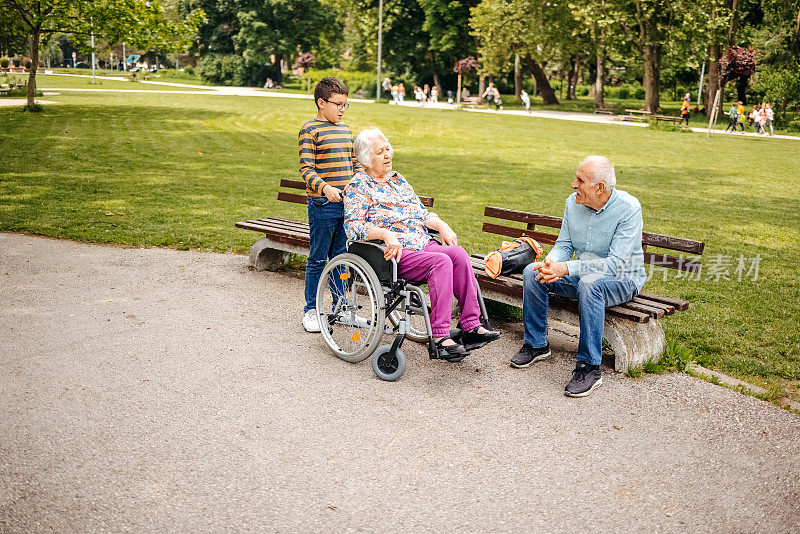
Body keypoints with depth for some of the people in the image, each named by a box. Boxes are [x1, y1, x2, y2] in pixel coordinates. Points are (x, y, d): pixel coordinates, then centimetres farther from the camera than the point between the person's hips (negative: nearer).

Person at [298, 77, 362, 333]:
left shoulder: (345, 130, 15)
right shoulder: (310, 130, -6)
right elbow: (306, 169, -13)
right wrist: (325, 188, -28)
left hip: (346, 204, 6)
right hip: (322, 205, -6)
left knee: (340, 257, 14)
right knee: (318, 259, 1)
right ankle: (311, 310, 12)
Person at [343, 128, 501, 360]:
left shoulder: (397, 178, 23)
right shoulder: (358, 186, 1)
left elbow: (421, 213, 24)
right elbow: (352, 226, -12)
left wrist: (441, 225, 4)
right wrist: (386, 234, -26)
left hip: (422, 243, 6)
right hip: (393, 253, -6)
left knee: (458, 253, -22)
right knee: (441, 262, -31)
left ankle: (471, 326, -22)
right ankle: (439, 337, -30)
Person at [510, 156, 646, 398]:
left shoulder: (628, 208, -21)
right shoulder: (573, 203, -3)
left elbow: (616, 263, -28)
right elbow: (564, 245, 3)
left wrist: (566, 268, -35)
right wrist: (550, 263, -22)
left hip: (622, 280, -6)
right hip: (581, 275, 6)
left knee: (590, 284, -39)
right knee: (532, 272, -13)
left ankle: (589, 367, -30)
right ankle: (536, 344, 1)